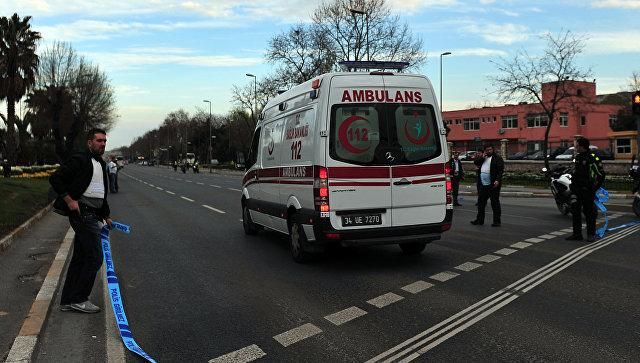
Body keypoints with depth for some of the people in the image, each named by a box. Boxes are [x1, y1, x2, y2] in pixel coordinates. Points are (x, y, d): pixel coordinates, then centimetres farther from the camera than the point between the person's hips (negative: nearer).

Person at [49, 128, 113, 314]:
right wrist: (70, 200, -17)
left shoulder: (101, 164, 18)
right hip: (82, 213, -9)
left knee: (80, 258, 12)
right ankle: (78, 299, 2)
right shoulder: (79, 160, -9)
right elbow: (55, 178, -14)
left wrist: (106, 215, 25)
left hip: (92, 215, 9)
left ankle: (67, 301, 20)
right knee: (95, 257, -8)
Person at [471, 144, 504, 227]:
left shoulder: (497, 158, -4)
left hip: (493, 185, -7)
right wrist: (482, 157, -3)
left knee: (495, 203, -1)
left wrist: (497, 180, -20)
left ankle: (497, 221, 6)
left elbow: (500, 170, -11)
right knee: (481, 202, 13)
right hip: (483, 184, 7)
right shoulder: (483, 157, 16)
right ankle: (480, 220, 23)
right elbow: (475, 162, 10)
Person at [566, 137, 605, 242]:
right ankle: (577, 234, 13)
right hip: (577, 189, 7)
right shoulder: (577, 157, 12)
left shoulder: (592, 158, -12)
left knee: (589, 212, 1)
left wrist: (595, 187, -9)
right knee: (575, 212, 6)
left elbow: (601, 174, -12)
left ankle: (591, 234, 11)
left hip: (587, 190, -7)